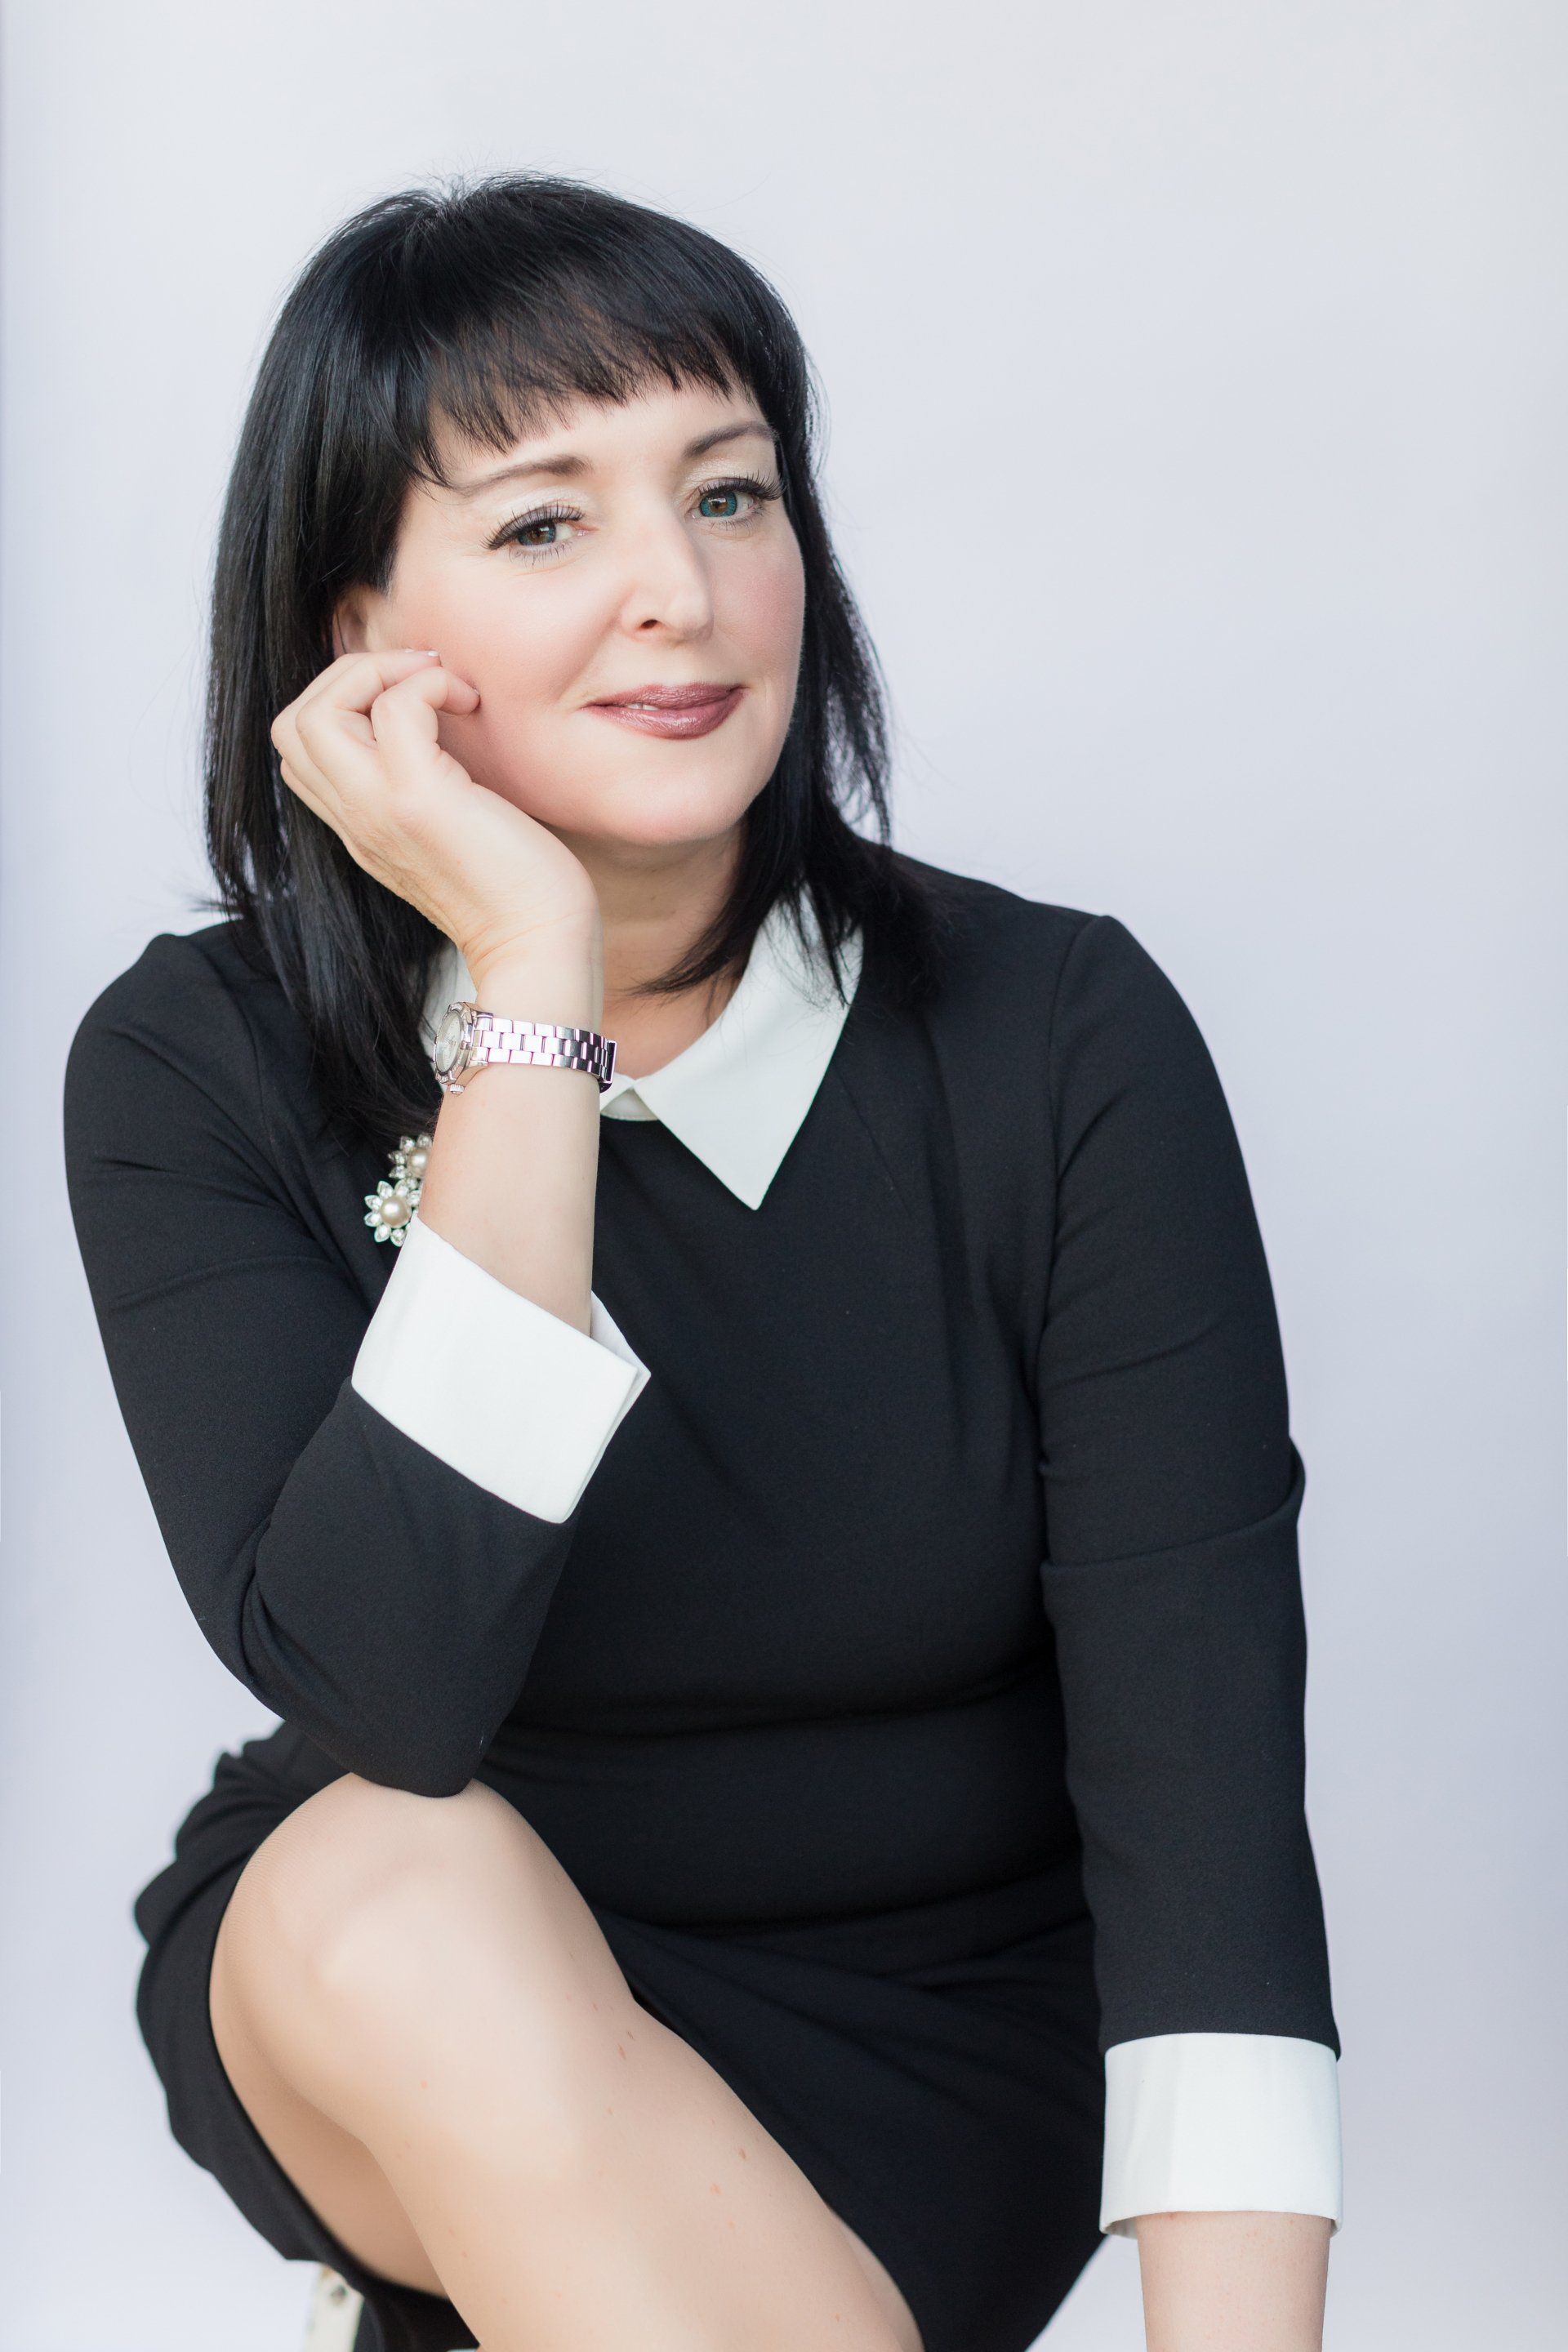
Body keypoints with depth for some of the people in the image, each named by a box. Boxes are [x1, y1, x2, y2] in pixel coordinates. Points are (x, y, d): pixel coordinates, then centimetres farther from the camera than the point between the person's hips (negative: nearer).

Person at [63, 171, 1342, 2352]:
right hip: (372, 2025, 1)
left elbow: (1199, 1746, -19)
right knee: (391, 1881, -32)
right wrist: (538, 989, -27)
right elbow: (377, 1698, -26)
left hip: (935, 2050, -1)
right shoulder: (198, 1068, -11)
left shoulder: (1060, 1037, -12)